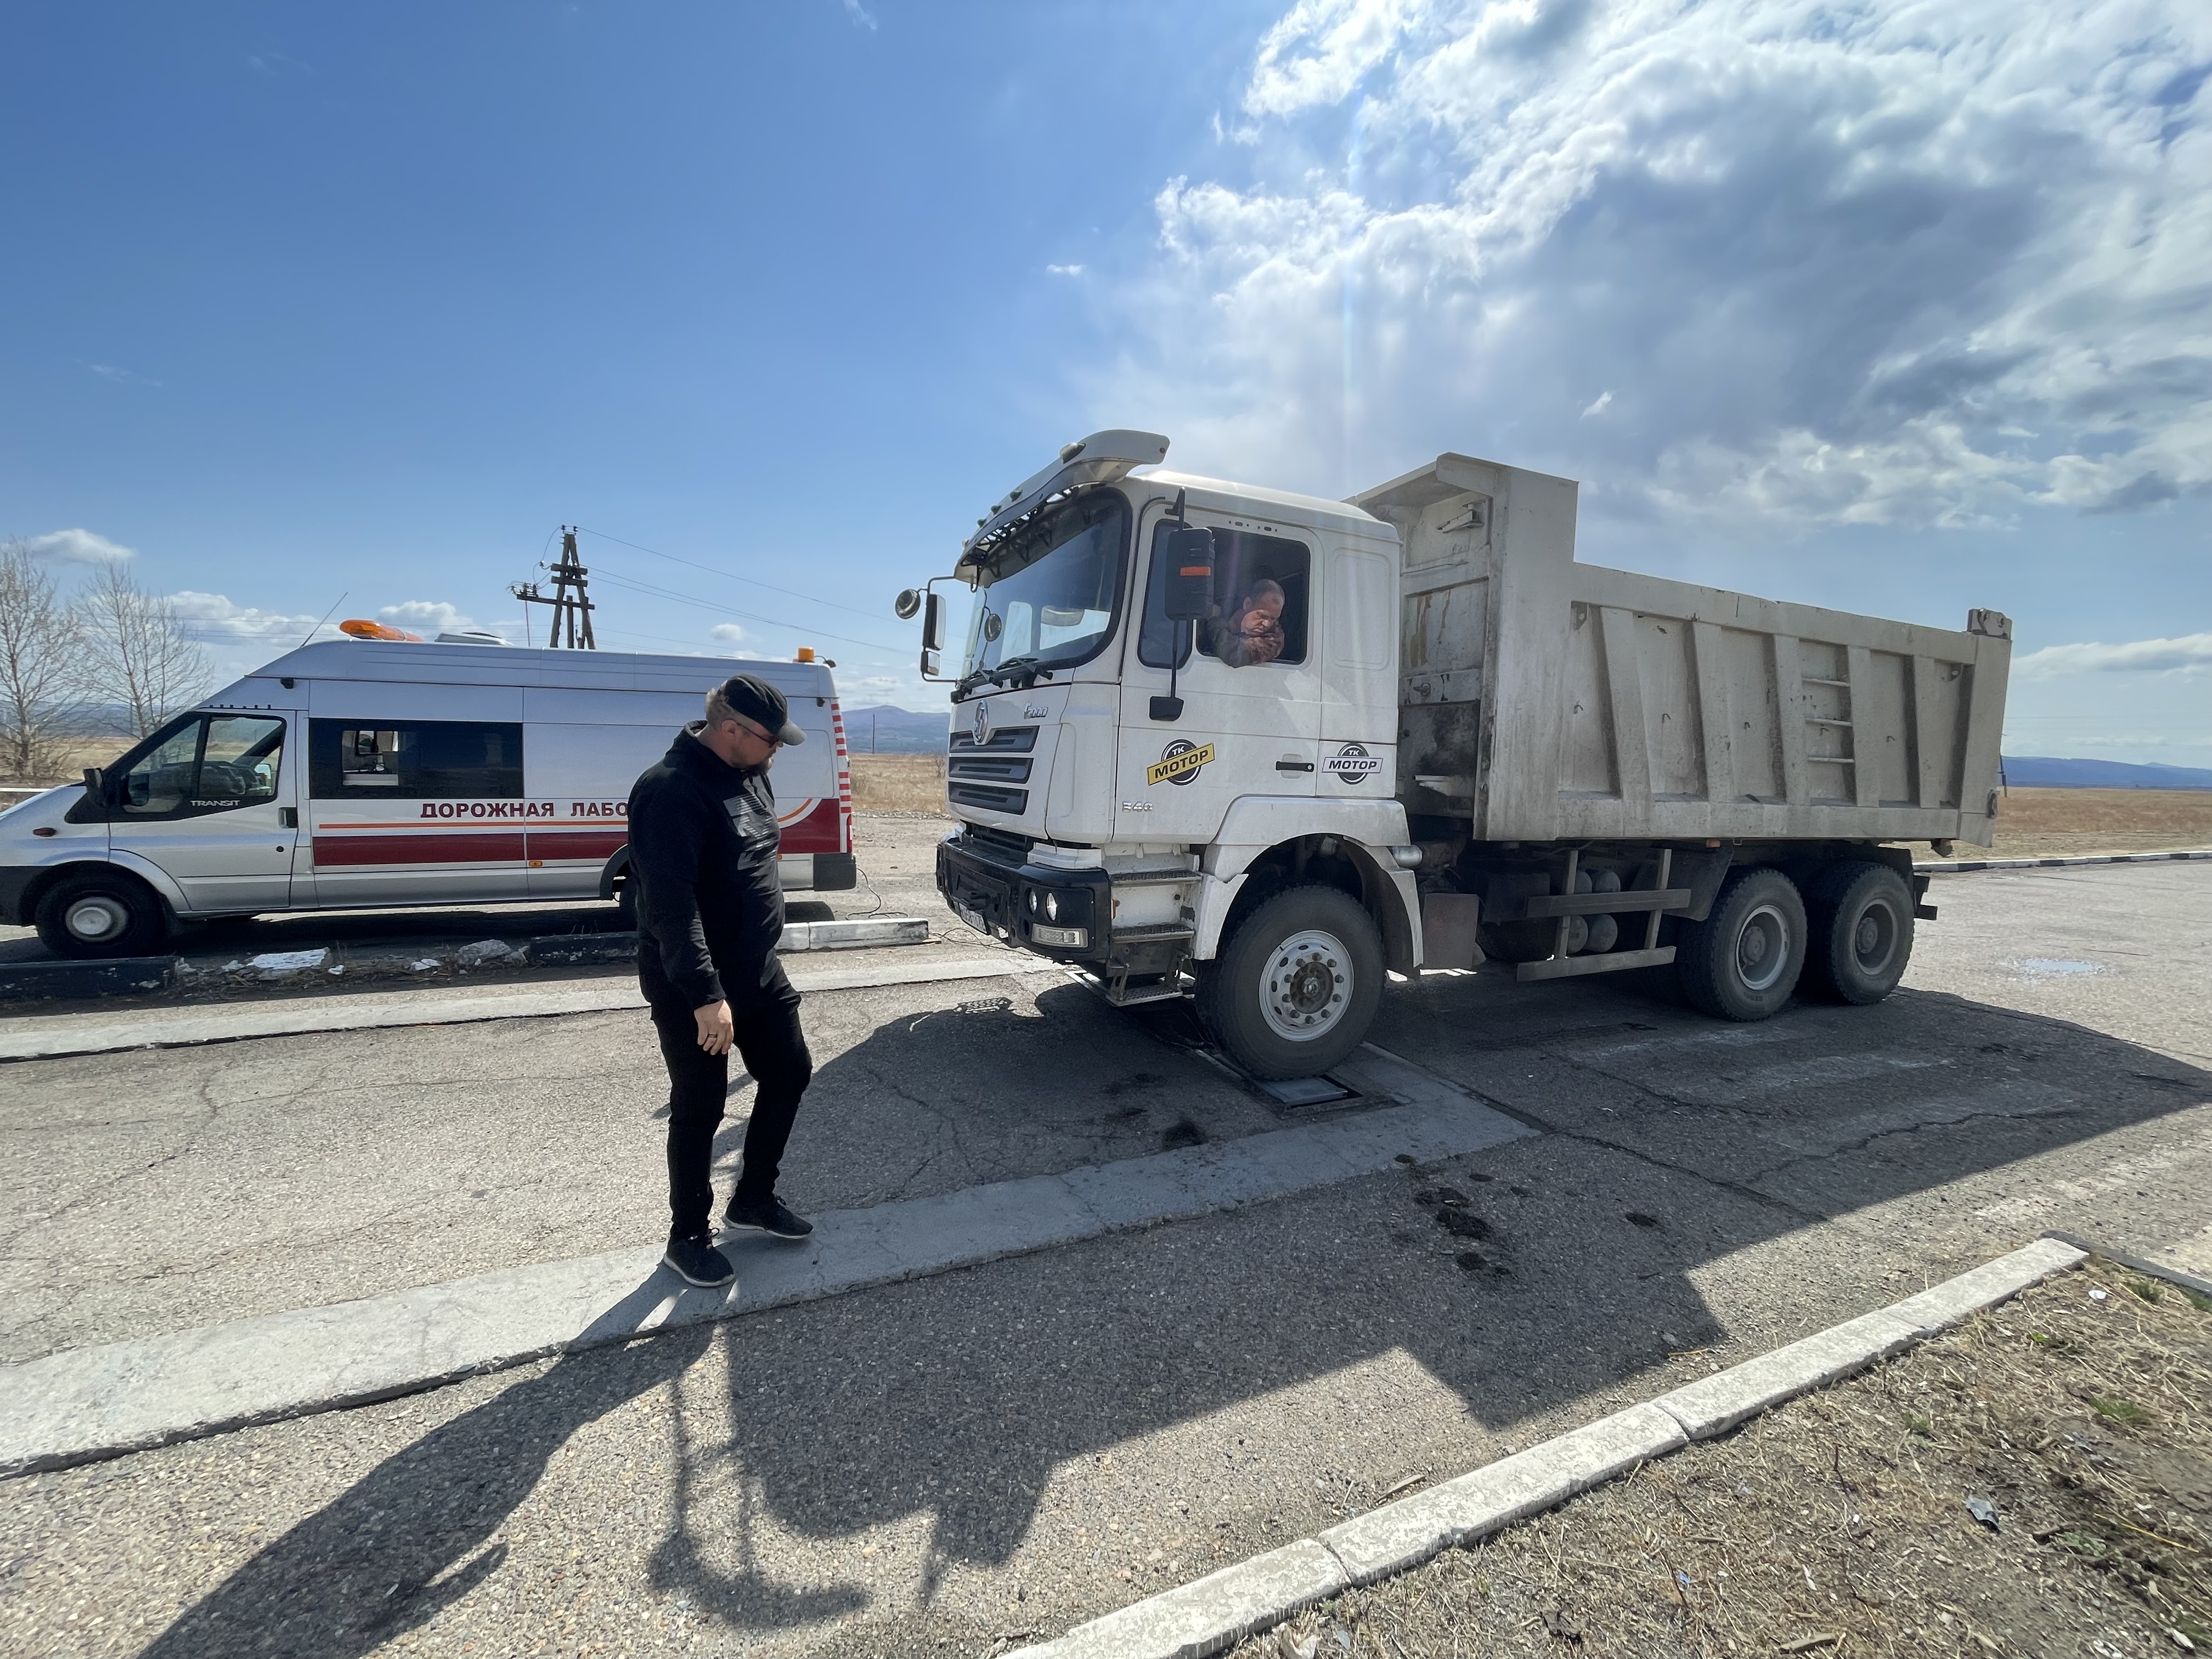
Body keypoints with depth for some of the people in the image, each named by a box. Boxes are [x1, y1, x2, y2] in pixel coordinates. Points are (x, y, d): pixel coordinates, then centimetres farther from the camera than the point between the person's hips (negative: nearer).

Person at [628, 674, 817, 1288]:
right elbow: (671, 903, -29)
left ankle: (754, 1199, 34)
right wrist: (705, 995, -32)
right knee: (699, 1110, 5)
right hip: (694, 990, -9)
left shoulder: (750, 775, 6)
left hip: (758, 972, 9)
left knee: (790, 1072, 15)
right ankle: (688, 1237, 27)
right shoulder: (671, 791, -23)